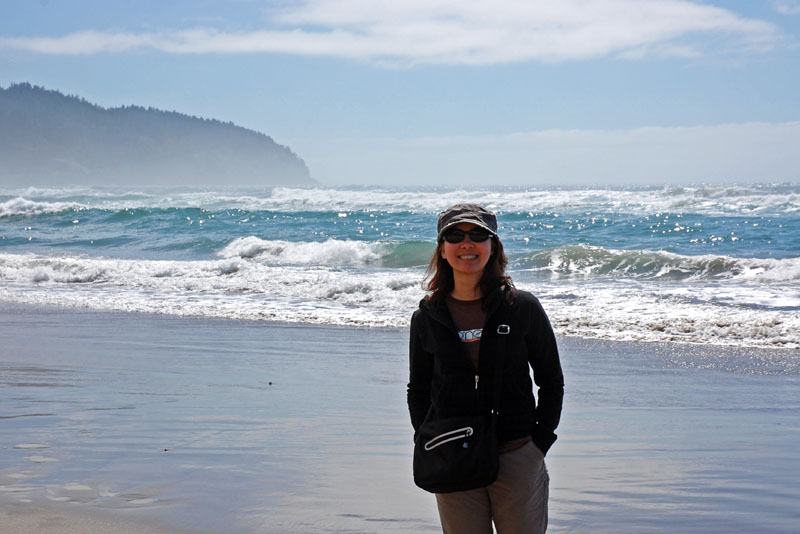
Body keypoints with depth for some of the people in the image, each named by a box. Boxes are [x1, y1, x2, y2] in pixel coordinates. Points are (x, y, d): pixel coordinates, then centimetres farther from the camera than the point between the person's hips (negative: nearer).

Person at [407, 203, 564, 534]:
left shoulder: (523, 308, -3)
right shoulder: (426, 319, 2)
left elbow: (552, 382, 4)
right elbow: (418, 392, 12)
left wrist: (540, 443, -2)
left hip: (517, 459, -1)